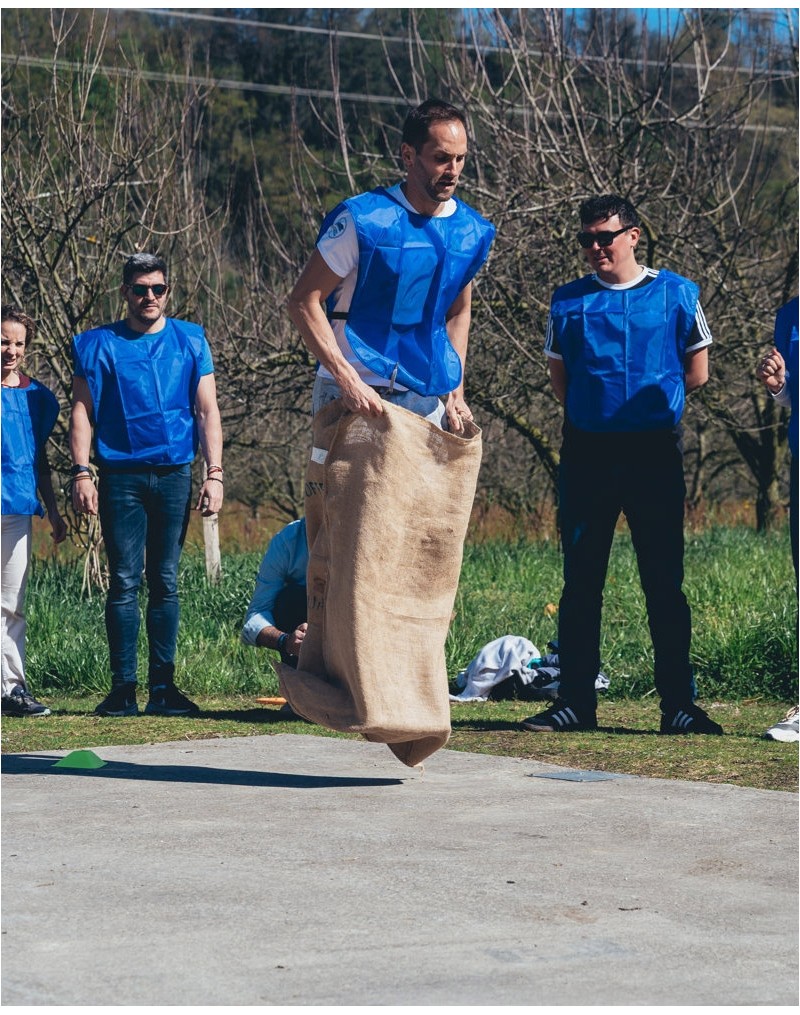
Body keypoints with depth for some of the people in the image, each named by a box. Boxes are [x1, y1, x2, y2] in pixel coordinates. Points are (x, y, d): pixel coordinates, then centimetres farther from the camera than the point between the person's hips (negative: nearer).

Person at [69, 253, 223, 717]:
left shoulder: (190, 341, 9)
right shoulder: (100, 345, 6)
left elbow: (208, 411, 7)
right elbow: (83, 411, 4)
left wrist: (214, 474, -3)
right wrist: (82, 473, -7)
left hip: (174, 474, 1)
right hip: (121, 477, -1)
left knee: (165, 582, 3)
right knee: (125, 582, -3)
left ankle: (163, 685, 5)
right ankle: (123, 687, -3)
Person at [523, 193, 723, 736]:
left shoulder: (676, 294, 4)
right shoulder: (569, 301, 9)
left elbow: (696, 372, 9)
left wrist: (648, 402, 10)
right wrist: (597, 409, 11)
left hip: (655, 452, -2)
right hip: (586, 452, 2)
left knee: (665, 583, -1)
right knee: (580, 582, 4)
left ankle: (679, 705, 2)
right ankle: (575, 703, 8)